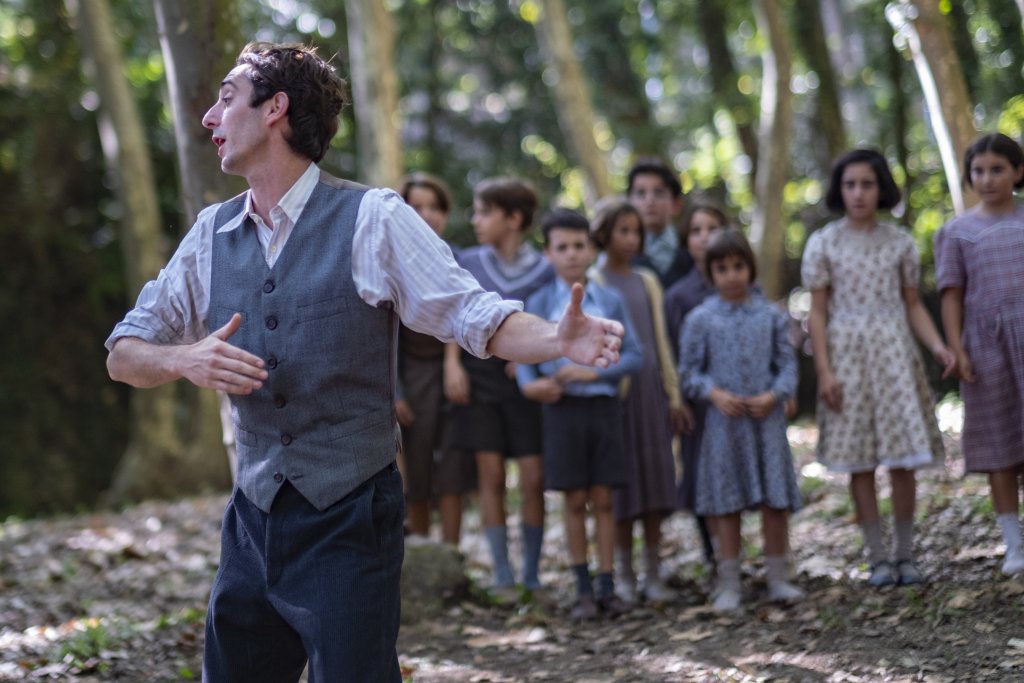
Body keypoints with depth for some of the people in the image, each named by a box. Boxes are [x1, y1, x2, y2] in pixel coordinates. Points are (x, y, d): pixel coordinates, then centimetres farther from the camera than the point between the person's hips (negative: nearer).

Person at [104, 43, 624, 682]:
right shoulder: (212, 234, 7)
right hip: (255, 520, 5)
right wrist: (186, 359, -11)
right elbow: (123, 354, 11)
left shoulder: (373, 219, -7)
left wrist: (560, 339, -30)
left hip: (349, 522, -5)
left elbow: (476, 315, -9)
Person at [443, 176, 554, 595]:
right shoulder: (469, 263, 7)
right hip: (479, 375, 1)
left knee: (532, 478, -3)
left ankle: (531, 575, 8)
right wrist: (452, 362, -4)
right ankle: (502, 576, 5)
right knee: (490, 474, -1)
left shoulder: (543, 270, 1)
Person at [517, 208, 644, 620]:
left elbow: (634, 355, 2)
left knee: (602, 498, 3)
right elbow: (525, 355, 3)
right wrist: (530, 383, -17)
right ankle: (583, 589, 11)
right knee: (574, 500, 3)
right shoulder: (540, 303, 3)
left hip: (603, 405, 1)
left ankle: (606, 587, 10)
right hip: (562, 407, 0)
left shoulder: (610, 301, 4)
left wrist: (595, 370, -12)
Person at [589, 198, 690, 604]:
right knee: (621, 482, -2)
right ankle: (625, 575, 7)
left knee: (654, 479, 4)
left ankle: (654, 574, 10)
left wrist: (674, 396, 12)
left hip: (650, 388, 4)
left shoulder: (647, 282, 13)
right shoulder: (592, 284, -1)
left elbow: (660, 340, 15)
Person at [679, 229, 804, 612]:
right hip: (724, 420, -1)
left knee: (775, 500, 2)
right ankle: (728, 584, 10)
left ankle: (778, 578, 14)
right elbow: (689, 370, 3)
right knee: (727, 504, 3)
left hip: (767, 418, 1)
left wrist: (774, 395, -12)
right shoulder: (701, 319, 1)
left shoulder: (771, 316, 5)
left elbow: (787, 364, 5)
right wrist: (714, 393, -13)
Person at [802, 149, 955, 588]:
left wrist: (937, 346, -6)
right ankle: (878, 557, 7)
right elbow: (818, 313, 0)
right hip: (848, 356, -1)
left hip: (895, 353, 2)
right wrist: (824, 371, -8)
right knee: (860, 463, 0)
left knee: (903, 458, 0)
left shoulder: (900, 242, 6)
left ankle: (905, 555, 9)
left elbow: (913, 305, 10)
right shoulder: (823, 244, 1)